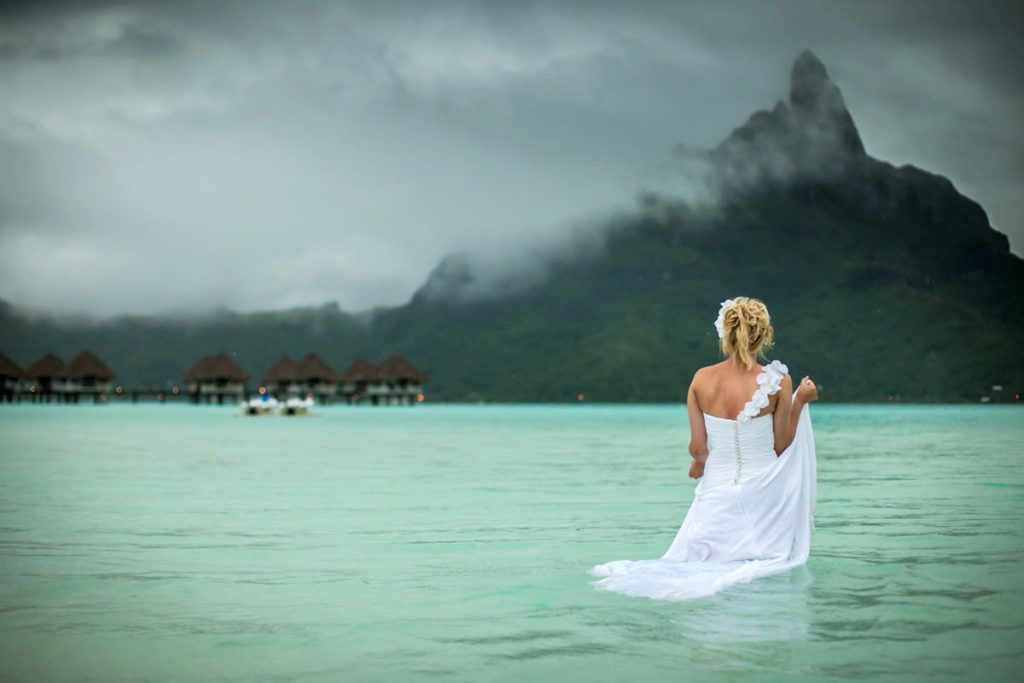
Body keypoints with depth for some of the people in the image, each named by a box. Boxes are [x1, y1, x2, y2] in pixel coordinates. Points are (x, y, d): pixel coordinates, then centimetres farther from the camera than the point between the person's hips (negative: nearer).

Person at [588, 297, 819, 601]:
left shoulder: (701, 380, -5)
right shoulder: (778, 382, -12)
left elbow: (697, 447, -1)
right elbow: (782, 448, -4)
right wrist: (800, 402, 5)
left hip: (717, 492, 3)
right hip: (763, 493, -2)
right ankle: (747, 572, -18)